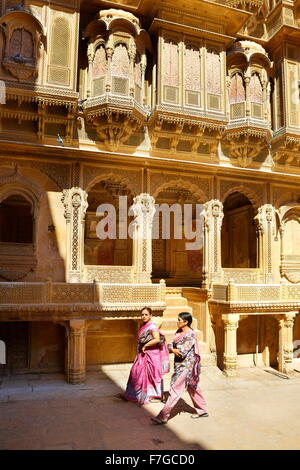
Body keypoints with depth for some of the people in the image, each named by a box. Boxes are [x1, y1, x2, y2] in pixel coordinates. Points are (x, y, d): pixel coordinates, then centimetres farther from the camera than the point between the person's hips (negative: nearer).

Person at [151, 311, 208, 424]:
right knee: (192, 389, 20)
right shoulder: (178, 332, 8)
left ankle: (163, 417, -2)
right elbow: (170, 345, 5)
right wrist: (173, 349, -17)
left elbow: (182, 352, -24)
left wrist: (174, 350, -7)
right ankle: (202, 411, 34)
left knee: (175, 390, -6)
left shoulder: (190, 335, -19)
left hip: (186, 366, -9)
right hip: (180, 365, 9)